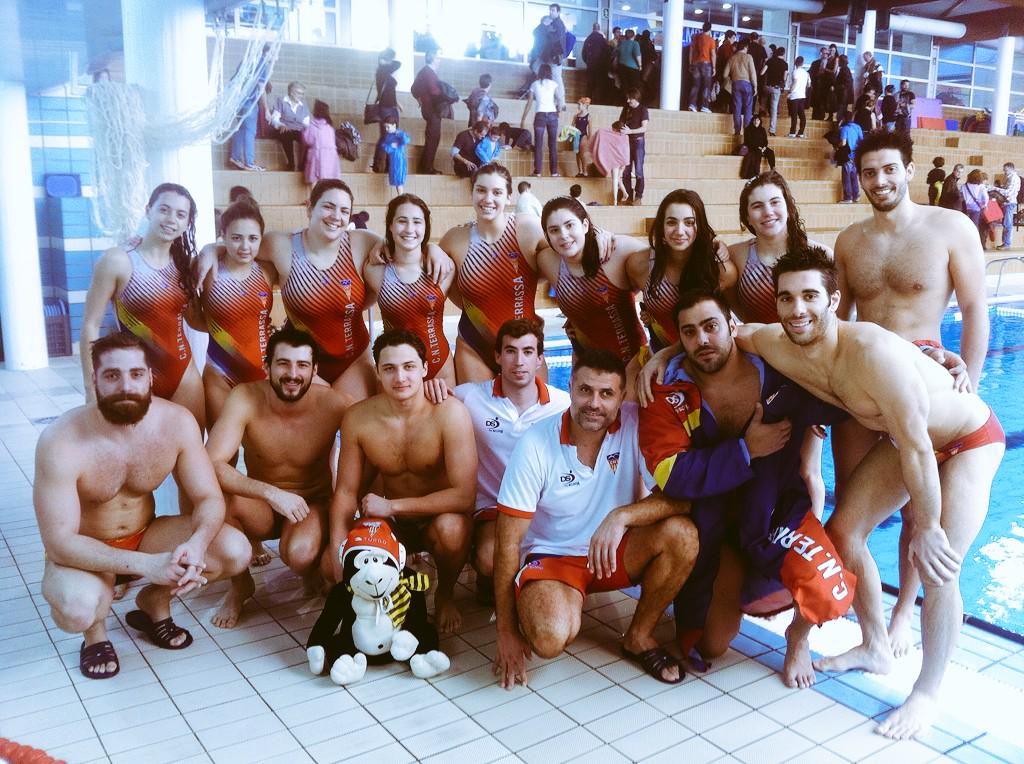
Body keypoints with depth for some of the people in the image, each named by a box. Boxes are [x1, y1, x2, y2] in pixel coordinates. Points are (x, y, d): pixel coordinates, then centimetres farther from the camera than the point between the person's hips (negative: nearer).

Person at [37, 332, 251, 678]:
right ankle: (95, 632, 3)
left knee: (235, 550, -20)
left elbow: (209, 498, -13)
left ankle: (154, 600, 9)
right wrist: (145, 564, -39)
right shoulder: (61, 441, -27)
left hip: (146, 536, 4)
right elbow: (59, 542, -27)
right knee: (76, 609, -37)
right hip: (84, 552, -3)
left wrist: (196, 544, -36)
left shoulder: (177, 422, -17)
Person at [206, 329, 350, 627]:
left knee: (300, 553, -35)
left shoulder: (333, 405, -21)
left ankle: (314, 573, 8)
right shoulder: (245, 398, -21)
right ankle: (240, 585, -3)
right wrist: (271, 493, -40)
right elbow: (212, 465, -31)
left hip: (313, 504, -2)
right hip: (260, 506, 2)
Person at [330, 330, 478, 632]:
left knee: (452, 527, -37)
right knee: (330, 565, -21)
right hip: (392, 525, 3)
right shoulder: (357, 418, -13)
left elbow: (464, 496, -28)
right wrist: (339, 558, -20)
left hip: (439, 518, -3)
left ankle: (445, 594, -1)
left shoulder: (449, 413, -24)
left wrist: (391, 506, -25)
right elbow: (346, 492, -7)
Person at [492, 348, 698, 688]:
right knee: (549, 638, -32)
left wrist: (621, 516, -37)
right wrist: (506, 632, -15)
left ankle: (639, 637, -2)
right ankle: (568, 602, 7)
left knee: (681, 535, -26)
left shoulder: (636, 424, -14)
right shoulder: (535, 445, -19)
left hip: (616, 551, 3)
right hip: (550, 557, -3)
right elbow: (508, 544, -15)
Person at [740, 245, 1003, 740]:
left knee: (938, 566, -16)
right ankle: (876, 648, 27)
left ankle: (927, 694, 6)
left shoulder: (873, 351, -39)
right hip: (906, 438, 7)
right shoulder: (774, 345, -19)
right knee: (843, 531, 5)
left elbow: (917, 448, -32)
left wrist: (925, 527, -22)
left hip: (970, 439, -7)